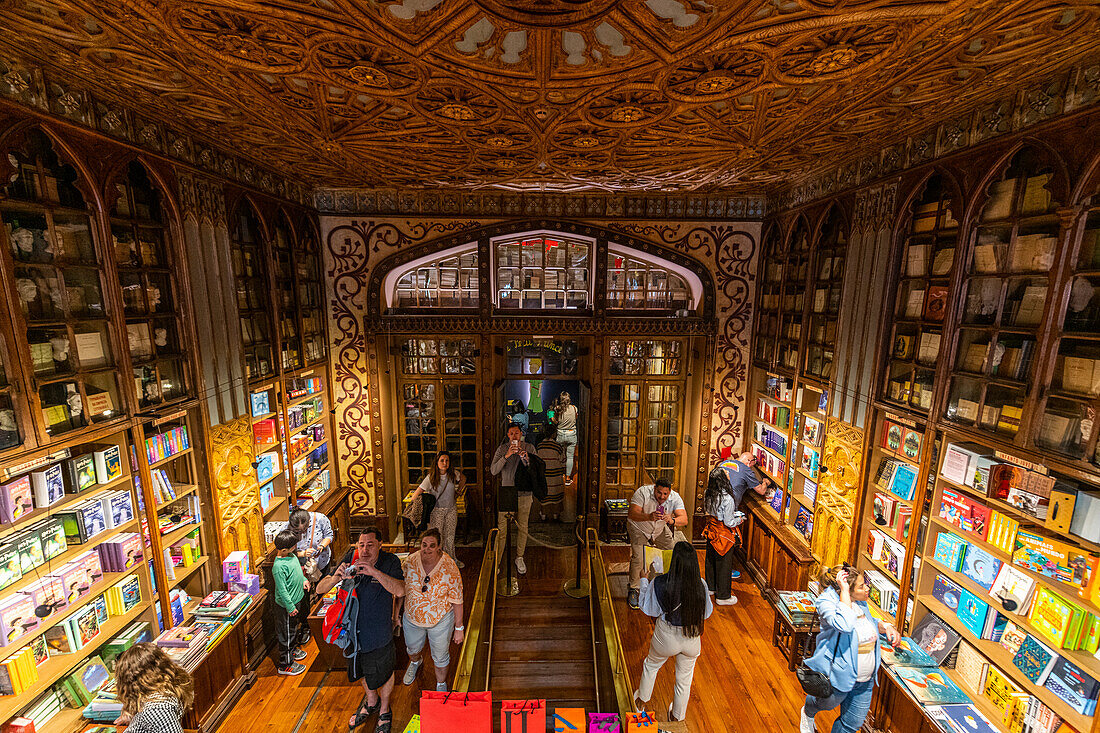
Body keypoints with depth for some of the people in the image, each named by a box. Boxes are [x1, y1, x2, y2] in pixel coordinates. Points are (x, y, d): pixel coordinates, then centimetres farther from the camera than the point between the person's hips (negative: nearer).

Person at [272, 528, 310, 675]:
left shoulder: (291, 556, -4)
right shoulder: (279, 567, -32)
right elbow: (282, 590, -27)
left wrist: (303, 580, 8)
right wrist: (290, 607, -21)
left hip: (297, 600, 9)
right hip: (287, 605, -9)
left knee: (294, 628, 28)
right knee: (286, 634, 10)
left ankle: (293, 650, 48)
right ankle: (285, 665, 27)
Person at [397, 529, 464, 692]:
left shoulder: (449, 568, -27)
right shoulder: (410, 561, -19)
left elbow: (457, 601, -18)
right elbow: (401, 589, -1)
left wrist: (459, 628, -12)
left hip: (440, 621, -3)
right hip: (412, 618, 3)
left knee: (440, 656, 19)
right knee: (412, 649, 30)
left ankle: (441, 685, 50)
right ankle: (415, 662, 66)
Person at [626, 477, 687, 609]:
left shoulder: (675, 498, -21)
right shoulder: (643, 492, -31)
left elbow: (684, 520, -30)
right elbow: (632, 514, -37)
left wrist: (672, 520, -52)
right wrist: (649, 517, -53)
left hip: (660, 529, 4)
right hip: (638, 528, -4)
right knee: (637, 557, -19)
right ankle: (633, 590, 0)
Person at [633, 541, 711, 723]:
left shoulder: (659, 583, -29)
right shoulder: (701, 585, -23)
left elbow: (649, 609, -13)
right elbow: (706, 613, -5)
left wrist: (645, 581, -3)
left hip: (666, 637, -1)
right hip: (692, 640, 2)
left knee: (651, 665, 29)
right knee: (684, 679, 28)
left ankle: (641, 702, 51)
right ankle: (677, 717, 50)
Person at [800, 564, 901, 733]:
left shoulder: (860, 602, -2)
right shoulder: (827, 601, -26)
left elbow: (869, 622, 19)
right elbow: (844, 625, -44)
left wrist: (885, 626, -2)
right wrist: (844, 591, -39)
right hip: (839, 675, -6)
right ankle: (807, 713, 52)